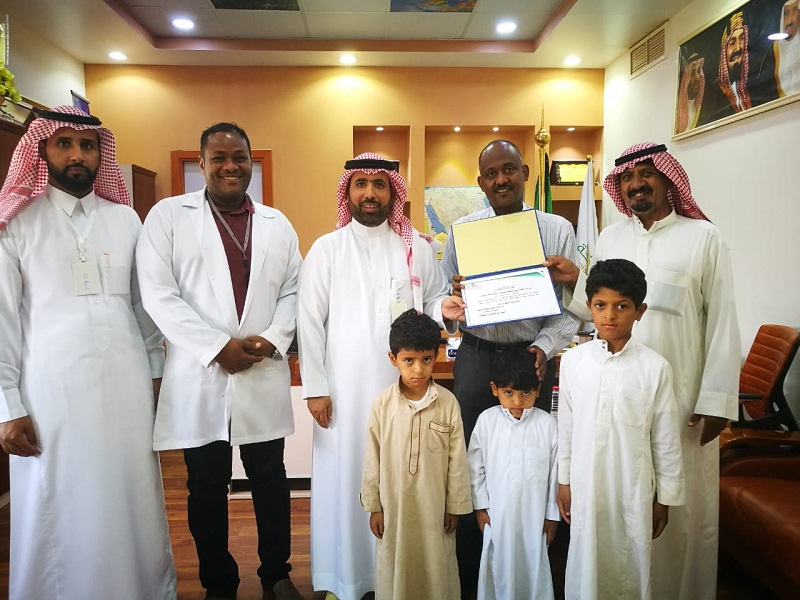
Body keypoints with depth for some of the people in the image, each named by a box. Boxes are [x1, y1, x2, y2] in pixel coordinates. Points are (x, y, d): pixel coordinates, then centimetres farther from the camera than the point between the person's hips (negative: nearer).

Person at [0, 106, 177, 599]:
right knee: (59, 510, 6)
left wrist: (156, 371, 9)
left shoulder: (126, 219, 8)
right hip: (52, 390, -2)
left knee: (132, 503, 10)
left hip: (127, 385, 2)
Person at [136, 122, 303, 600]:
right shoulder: (168, 215, 0)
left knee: (271, 480, 12)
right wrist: (218, 347, -14)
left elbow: (293, 291, 9)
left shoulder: (277, 224, 11)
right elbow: (159, 294, -8)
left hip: (264, 377, 2)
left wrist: (271, 339, -9)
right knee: (208, 487, 10)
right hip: (199, 377, -2)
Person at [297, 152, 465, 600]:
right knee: (347, 477, 4)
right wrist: (315, 387, -6)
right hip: (346, 387, -1)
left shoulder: (417, 248, 7)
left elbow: (435, 298, 13)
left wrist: (444, 308, -12)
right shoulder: (326, 250, 2)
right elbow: (310, 322, -1)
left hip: (404, 383, 2)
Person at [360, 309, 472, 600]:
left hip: (435, 507, 0)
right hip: (394, 506, 0)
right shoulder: (383, 404, -10)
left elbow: (457, 459, -4)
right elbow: (372, 458, -2)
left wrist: (455, 506, 1)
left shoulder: (448, 402, -11)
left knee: (436, 568, 15)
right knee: (395, 568, 16)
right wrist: (373, 506, 1)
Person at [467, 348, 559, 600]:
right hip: (497, 513, 1)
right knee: (498, 565, 13)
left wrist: (552, 514, 3)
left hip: (534, 514, 0)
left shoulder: (547, 424, -10)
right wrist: (480, 506, 1)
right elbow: (475, 466, 0)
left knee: (534, 565, 12)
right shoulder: (487, 420, -8)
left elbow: (556, 471, -2)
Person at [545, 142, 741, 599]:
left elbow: (722, 322, -5)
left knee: (683, 507, 7)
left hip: (683, 398, -3)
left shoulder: (704, 237, -1)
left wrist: (717, 400, -9)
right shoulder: (610, 239, 9)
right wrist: (575, 282, -7)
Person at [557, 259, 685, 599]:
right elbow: (566, 427, 3)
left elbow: (666, 440, -3)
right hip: (585, 486, 2)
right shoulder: (573, 361, -5)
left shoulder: (655, 368, -10)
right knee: (585, 565, 13)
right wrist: (563, 481, 8)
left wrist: (665, 498, 2)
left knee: (631, 568, 12)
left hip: (634, 491, -1)